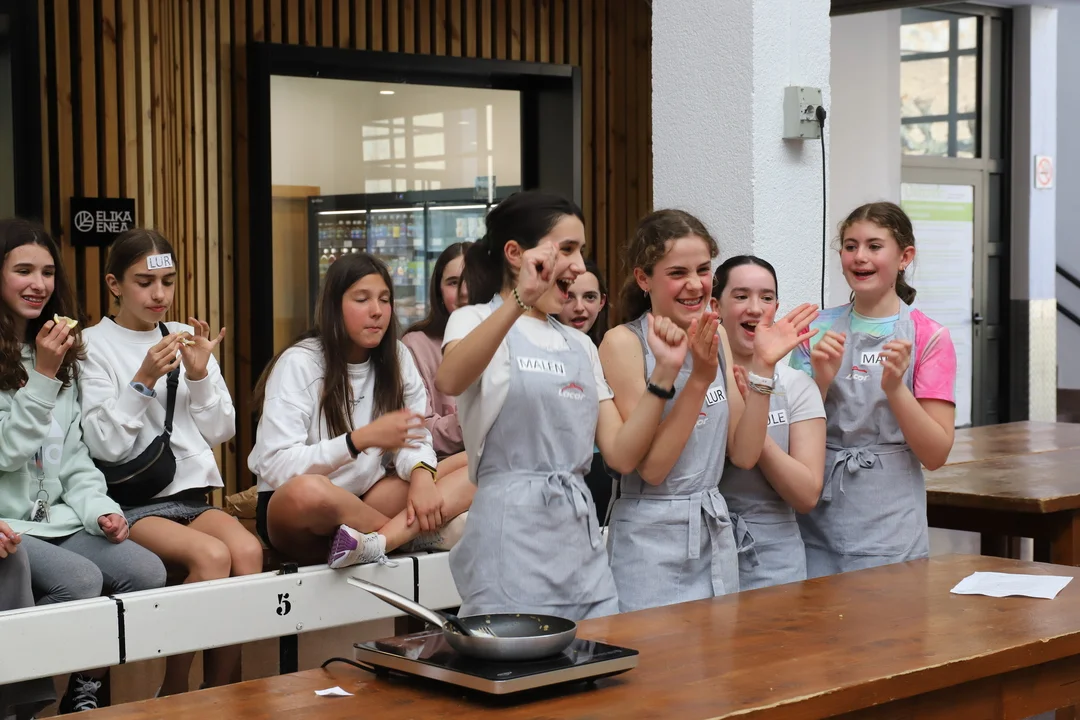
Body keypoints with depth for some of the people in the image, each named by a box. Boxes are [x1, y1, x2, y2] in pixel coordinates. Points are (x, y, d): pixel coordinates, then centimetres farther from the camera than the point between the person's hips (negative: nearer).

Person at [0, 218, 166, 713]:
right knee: (81, 580, -30)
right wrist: (43, 378, -17)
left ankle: (86, 692, 1)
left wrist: (99, 509, 0)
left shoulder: (60, 351, 15)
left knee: (148, 573, -15)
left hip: (57, 517, 7)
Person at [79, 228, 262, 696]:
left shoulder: (187, 339, 15)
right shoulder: (94, 346, 1)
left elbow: (221, 432, 12)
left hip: (191, 495, 4)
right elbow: (104, 445, -7)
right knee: (212, 555, -31)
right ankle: (173, 699, -15)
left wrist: (199, 375, -3)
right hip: (133, 504, -4)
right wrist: (143, 381, -16)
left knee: (247, 550, -28)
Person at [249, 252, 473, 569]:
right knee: (307, 491, -41)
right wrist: (362, 439, -27)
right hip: (293, 510, -5)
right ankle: (410, 532, -16)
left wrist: (421, 474, -26)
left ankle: (373, 542, -35)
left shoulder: (397, 357, 3)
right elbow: (275, 466, -21)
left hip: (365, 497, 5)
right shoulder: (299, 363, -13)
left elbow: (415, 438, -2)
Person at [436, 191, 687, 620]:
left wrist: (664, 372, -3)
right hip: (513, 535, -6)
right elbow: (449, 382, -27)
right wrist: (520, 300, -38)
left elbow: (621, 454, 7)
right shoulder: (477, 321, -1)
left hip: (581, 537, 6)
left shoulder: (580, 346, 17)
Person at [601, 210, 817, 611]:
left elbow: (743, 454, 2)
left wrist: (763, 367, -6)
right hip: (651, 540, -6)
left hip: (716, 536, 6)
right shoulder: (623, 343, -11)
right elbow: (651, 466, -16)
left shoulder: (718, 340, 7)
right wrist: (699, 379, -22)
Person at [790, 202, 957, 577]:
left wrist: (895, 388, -20)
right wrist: (821, 382, -12)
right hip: (818, 522, 2)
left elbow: (935, 455, -7)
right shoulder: (817, 329, 6)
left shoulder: (928, 337, -3)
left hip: (889, 528, -2)